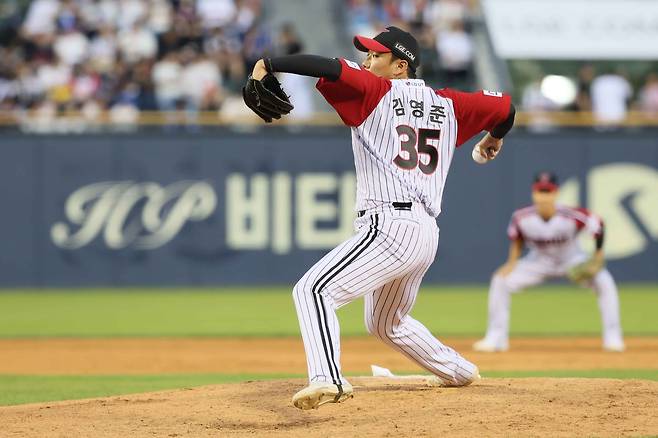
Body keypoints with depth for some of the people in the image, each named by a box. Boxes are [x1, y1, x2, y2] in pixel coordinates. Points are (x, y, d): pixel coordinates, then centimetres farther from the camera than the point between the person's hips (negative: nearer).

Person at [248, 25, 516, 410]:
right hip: (427, 234, 9)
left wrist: (269, 64, -8)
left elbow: (330, 68, -16)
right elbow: (504, 108, 23)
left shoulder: (377, 93, -1)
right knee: (387, 324, 32)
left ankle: (328, 379, -41)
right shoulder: (446, 105, 16)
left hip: (390, 227, -9)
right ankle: (458, 371, 45)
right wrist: (495, 139, 44)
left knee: (314, 290, -20)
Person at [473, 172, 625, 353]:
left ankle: (612, 337, -13)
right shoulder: (521, 218, -24)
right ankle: (495, 338, -2)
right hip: (539, 262, 2)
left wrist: (598, 255, -16)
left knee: (604, 282, -27)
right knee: (500, 280, -14)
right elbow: (516, 237, -2)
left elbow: (597, 223, -17)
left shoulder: (571, 216, -33)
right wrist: (512, 263, -11)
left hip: (572, 259, -2)